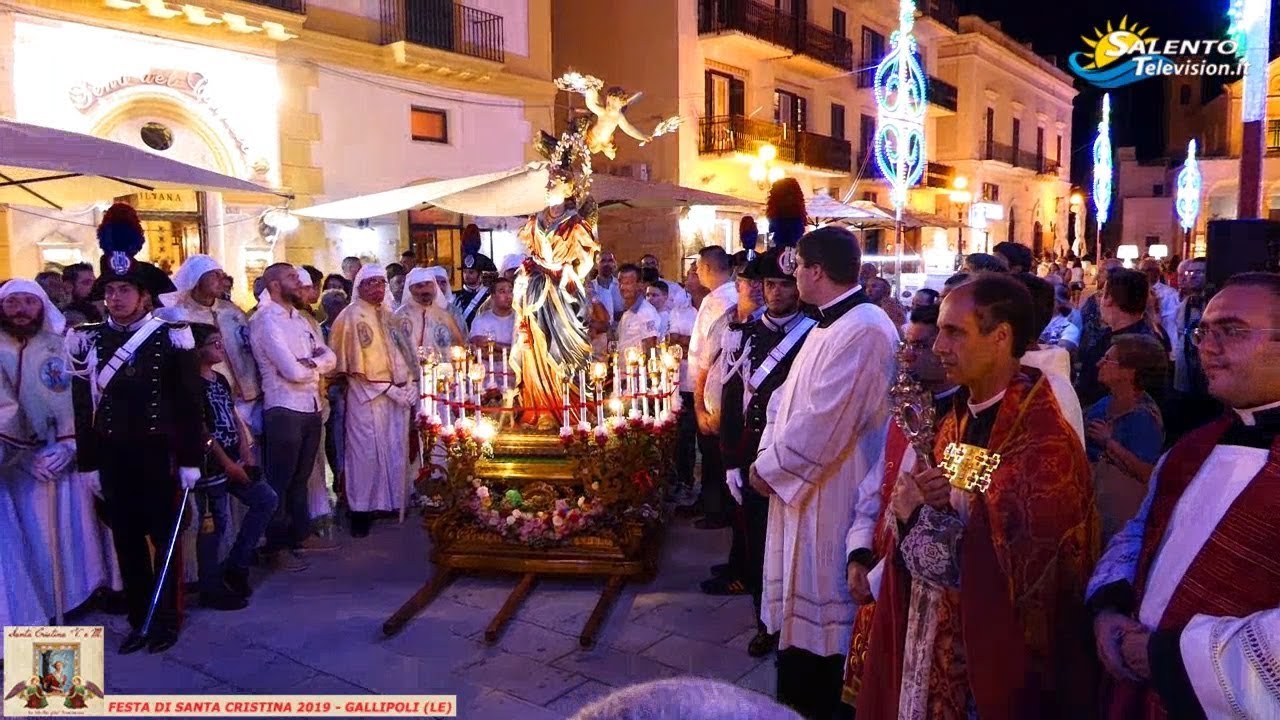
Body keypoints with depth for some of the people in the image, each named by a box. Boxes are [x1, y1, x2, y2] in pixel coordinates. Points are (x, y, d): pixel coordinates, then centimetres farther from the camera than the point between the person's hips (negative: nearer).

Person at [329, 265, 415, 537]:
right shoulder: (351, 316, -7)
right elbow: (356, 364, -11)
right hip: (367, 395, -6)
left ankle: (392, 502, 19)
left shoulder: (389, 315, 14)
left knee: (396, 452, 9)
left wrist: (410, 385, 2)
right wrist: (387, 387, -14)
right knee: (367, 452, -2)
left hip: (398, 393, 6)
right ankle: (362, 510, 7)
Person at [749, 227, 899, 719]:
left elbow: (824, 423, -25)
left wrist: (770, 468, -14)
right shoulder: (829, 324, 11)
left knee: (822, 606, 5)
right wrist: (769, 455, 2)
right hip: (803, 485, 10)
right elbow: (791, 397, 13)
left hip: (832, 496, -10)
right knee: (800, 598, 20)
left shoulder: (863, 330, -22)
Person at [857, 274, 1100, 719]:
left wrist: (924, 515, -18)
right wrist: (925, 507, -12)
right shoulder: (958, 418, 4)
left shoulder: (1045, 442, -21)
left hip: (1000, 650, -7)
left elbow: (1020, 568, -24)